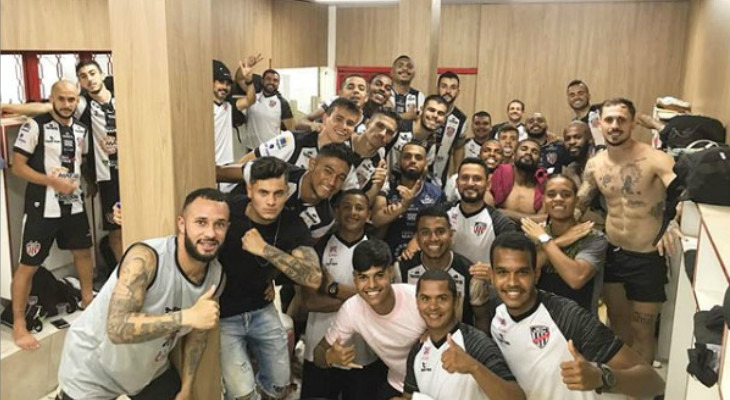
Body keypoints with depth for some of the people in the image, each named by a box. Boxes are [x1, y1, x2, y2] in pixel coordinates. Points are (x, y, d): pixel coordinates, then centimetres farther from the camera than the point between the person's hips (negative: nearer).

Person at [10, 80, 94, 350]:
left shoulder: (81, 129, 7)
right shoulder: (35, 126, -11)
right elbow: (17, 166, -12)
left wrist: (79, 182, 4)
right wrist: (52, 181, -20)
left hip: (74, 204, 6)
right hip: (42, 207, -6)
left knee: (83, 250, 20)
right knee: (29, 264, -1)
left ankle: (88, 299, 42)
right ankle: (18, 325, 10)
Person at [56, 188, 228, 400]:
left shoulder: (216, 277, -13)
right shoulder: (145, 258, -31)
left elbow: (197, 332, 2)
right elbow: (117, 329, -38)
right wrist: (186, 316, -44)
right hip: (91, 368, -5)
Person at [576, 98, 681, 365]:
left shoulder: (655, 160, -17)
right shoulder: (594, 165, 1)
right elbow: (578, 204, 12)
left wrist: (674, 224, -47)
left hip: (647, 258, -5)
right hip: (611, 253, 5)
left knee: (641, 329, 8)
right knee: (617, 320, 22)